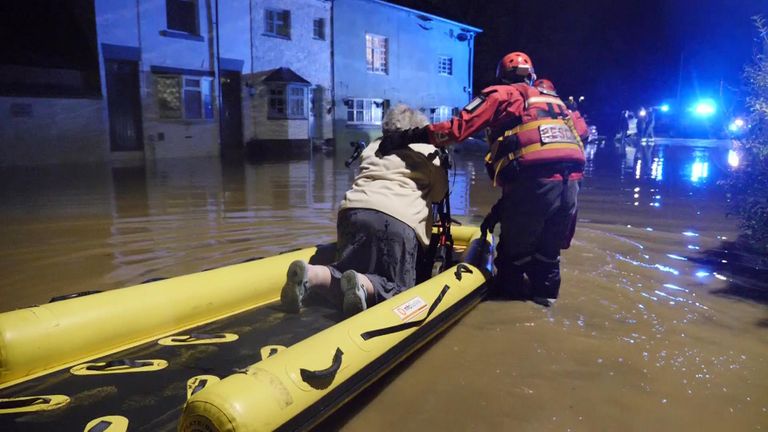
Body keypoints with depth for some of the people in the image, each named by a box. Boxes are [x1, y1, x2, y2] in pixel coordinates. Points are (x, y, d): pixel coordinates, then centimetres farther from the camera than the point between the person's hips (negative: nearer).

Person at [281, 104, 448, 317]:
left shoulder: (372, 148, 33)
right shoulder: (428, 151, 24)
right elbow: (439, 193, 30)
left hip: (354, 210, 4)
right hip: (398, 220, -3)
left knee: (347, 272, 17)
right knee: (396, 286, 8)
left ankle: (309, 274, -15)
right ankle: (361, 284, -25)